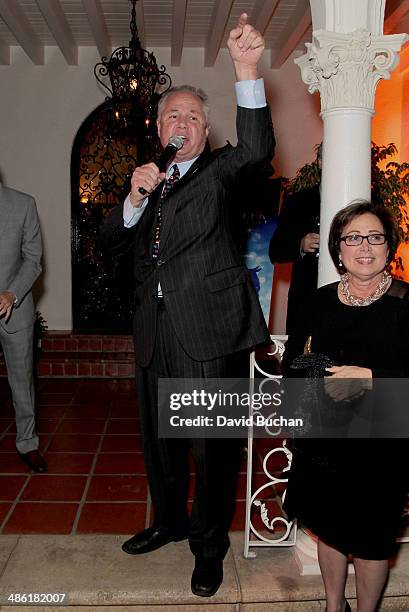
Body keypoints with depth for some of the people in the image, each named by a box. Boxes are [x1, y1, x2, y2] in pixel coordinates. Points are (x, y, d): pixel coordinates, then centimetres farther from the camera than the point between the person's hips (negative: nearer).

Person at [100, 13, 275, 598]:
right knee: (159, 437, 19)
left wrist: (247, 70, -33)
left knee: (213, 444, 4)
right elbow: (108, 240, 9)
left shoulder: (218, 171, 1)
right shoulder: (146, 181, 16)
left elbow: (257, 148, -21)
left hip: (210, 332, -5)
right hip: (156, 331, 6)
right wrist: (134, 199, -9)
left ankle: (209, 544, 25)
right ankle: (169, 521, 42)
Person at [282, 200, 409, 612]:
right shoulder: (319, 302, 2)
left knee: (370, 538, 12)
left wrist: (370, 377, -25)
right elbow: (292, 360, 12)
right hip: (323, 436, 4)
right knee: (329, 527, 20)